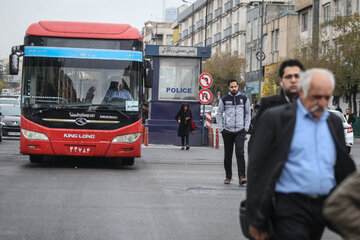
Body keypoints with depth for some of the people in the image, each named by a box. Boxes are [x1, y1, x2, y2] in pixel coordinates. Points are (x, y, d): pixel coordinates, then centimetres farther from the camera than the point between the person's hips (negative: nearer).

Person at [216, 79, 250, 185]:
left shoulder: (244, 98, 8)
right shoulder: (224, 99, 5)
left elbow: (247, 114, 15)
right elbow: (219, 114, 11)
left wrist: (246, 128, 4)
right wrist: (221, 128, 2)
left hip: (240, 131, -1)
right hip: (227, 131, 1)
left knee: (240, 153, -14)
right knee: (228, 155, 6)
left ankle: (241, 176, -18)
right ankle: (228, 176, 17)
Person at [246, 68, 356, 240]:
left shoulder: (334, 122, 14)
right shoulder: (275, 118, -3)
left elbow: (344, 169, 20)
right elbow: (257, 169, -4)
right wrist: (257, 221, -7)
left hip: (324, 206, 6)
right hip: (289, 208, -5)